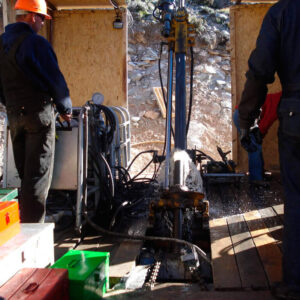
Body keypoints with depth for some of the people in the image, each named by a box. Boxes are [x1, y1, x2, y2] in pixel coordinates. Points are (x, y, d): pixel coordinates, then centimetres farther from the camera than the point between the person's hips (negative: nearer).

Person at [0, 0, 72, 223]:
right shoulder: (36, 43, -13)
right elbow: (55, 79, -11)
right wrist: (66, 108, 3)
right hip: (39, 114, -7)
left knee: (23, 173, 15)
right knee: (38, 174, -2)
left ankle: (21, 222, 22)